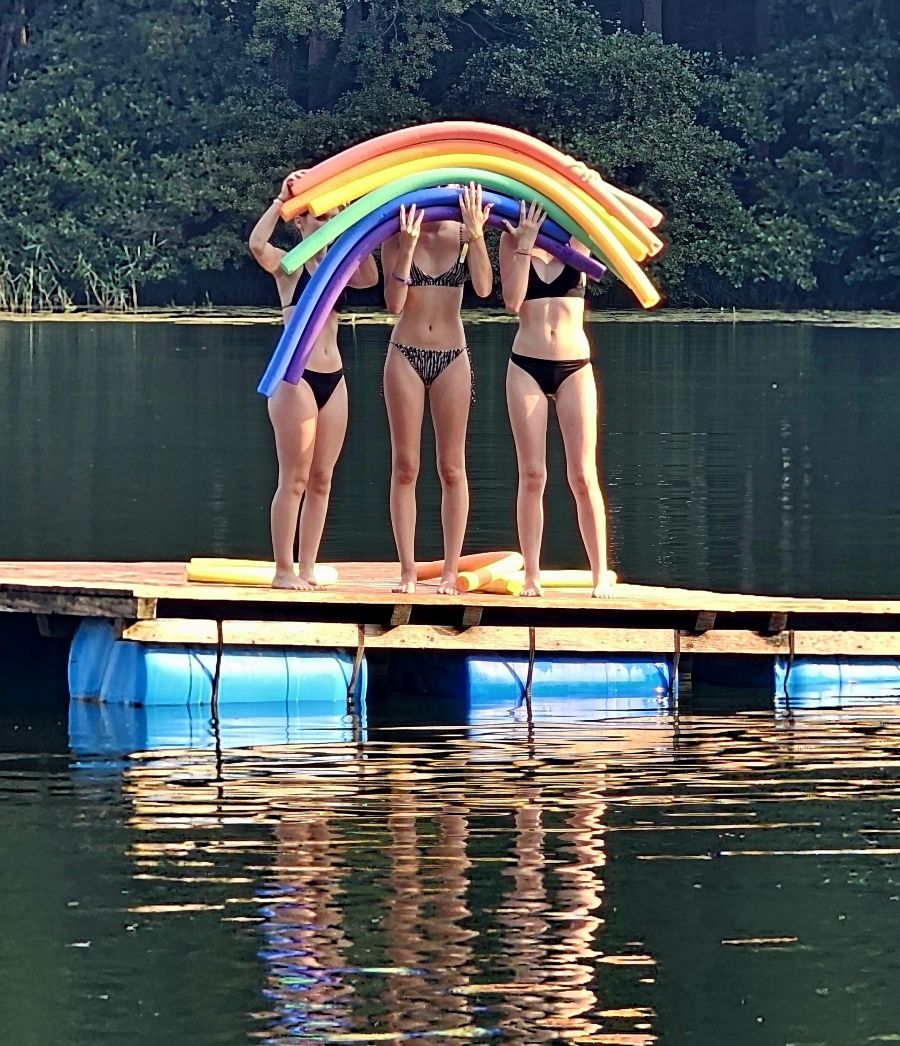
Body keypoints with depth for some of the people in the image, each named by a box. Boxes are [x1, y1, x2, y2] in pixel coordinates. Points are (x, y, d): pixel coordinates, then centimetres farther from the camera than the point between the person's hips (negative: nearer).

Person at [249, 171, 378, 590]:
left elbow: (370, 278, -4)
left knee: (321, 481, 6)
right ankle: (284, 570, -4)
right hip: (296, 378, -6)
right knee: (294, 480, -6)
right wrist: (281, 199, -13)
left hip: (333, 381, 6)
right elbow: (257, 245, -21)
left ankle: (307, 569, 9)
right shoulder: (287, 265, -1)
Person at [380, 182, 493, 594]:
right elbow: (394, 303, -10)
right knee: (404, 466, 0)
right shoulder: (397, 239, -3)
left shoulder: (462, 235, -1)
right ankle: (407, 570, 4)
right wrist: (406, 248, -21)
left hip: (452, 358, 0)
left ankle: (451, 571, 5)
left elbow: (483, 288, -15)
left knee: (451, 467, 2)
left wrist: (476, 234, -24)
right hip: (406, 355, 0)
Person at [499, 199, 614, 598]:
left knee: (583, 475, -3)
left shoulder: (576, 236, 4)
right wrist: (525, 243, -15)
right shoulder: (513, 239, 2)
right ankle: (531, 576, 2)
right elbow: (512, 300, -10)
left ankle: (600, 573, 2)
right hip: (527, 366, 0)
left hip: (574, 366, 0)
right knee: (531, 476, -1)